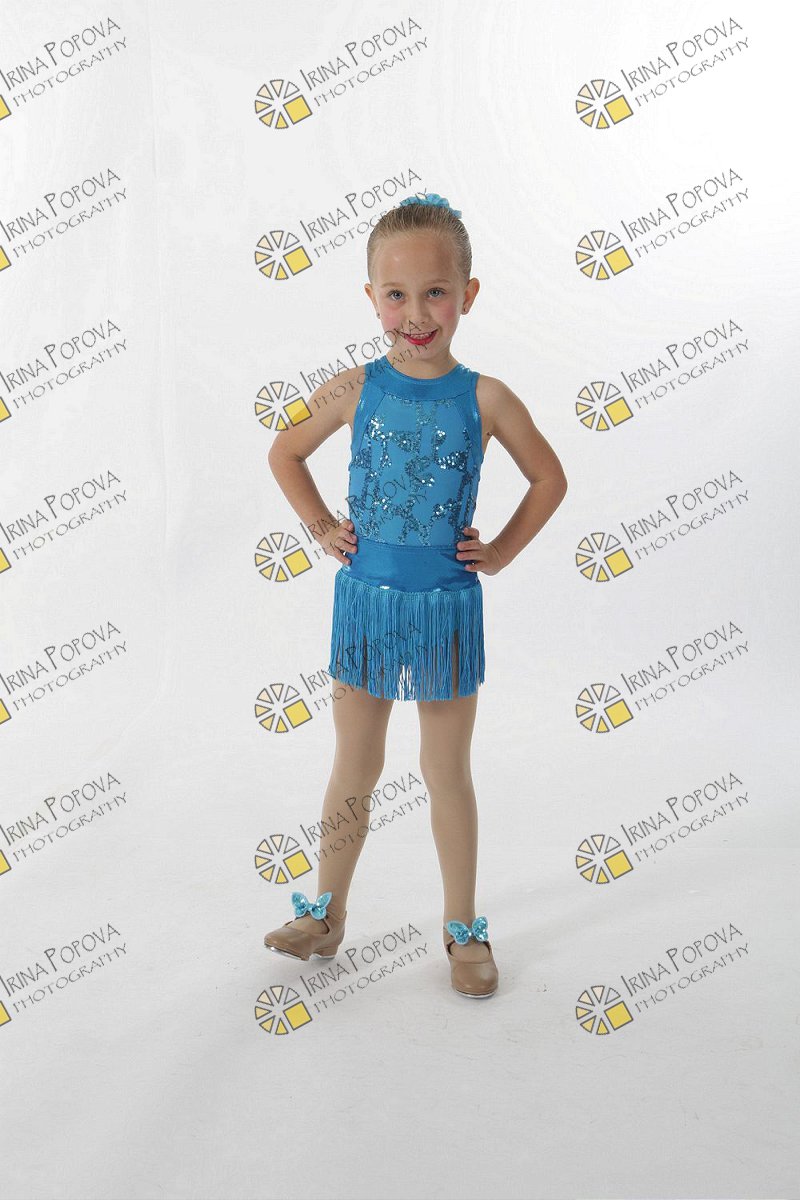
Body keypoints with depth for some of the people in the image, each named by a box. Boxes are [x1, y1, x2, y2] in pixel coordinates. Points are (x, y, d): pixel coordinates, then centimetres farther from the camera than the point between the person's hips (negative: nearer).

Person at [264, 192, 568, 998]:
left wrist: (501, 553, 0)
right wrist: (321, 528, 3)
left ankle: (463, 929, 27)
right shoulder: (355, 389, -4)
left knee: (447, 774, 10)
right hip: (365, 598, 1)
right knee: (355, 765, 14)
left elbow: (549, 479, 5)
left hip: (446, 606, -1)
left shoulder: (485, 399, -7)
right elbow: (285, 454, 10)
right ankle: (326, 911, 33)